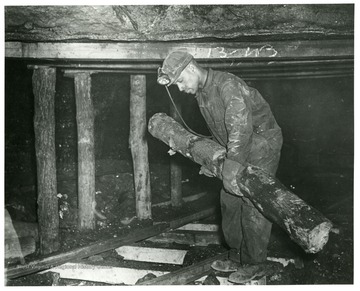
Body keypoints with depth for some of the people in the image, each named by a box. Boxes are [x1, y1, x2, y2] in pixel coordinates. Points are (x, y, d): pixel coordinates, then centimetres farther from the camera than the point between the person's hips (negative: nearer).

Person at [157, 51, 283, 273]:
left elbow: (241, 126, -39)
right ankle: (237, 258, 22)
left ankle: (255, 265, 5)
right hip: (239, 148, 9)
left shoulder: (227, 85, -27)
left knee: (253, 203, -9)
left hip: (262, 142, -9)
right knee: (230, 200, 9)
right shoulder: (200, 93, 3)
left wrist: (232, 163, -45)